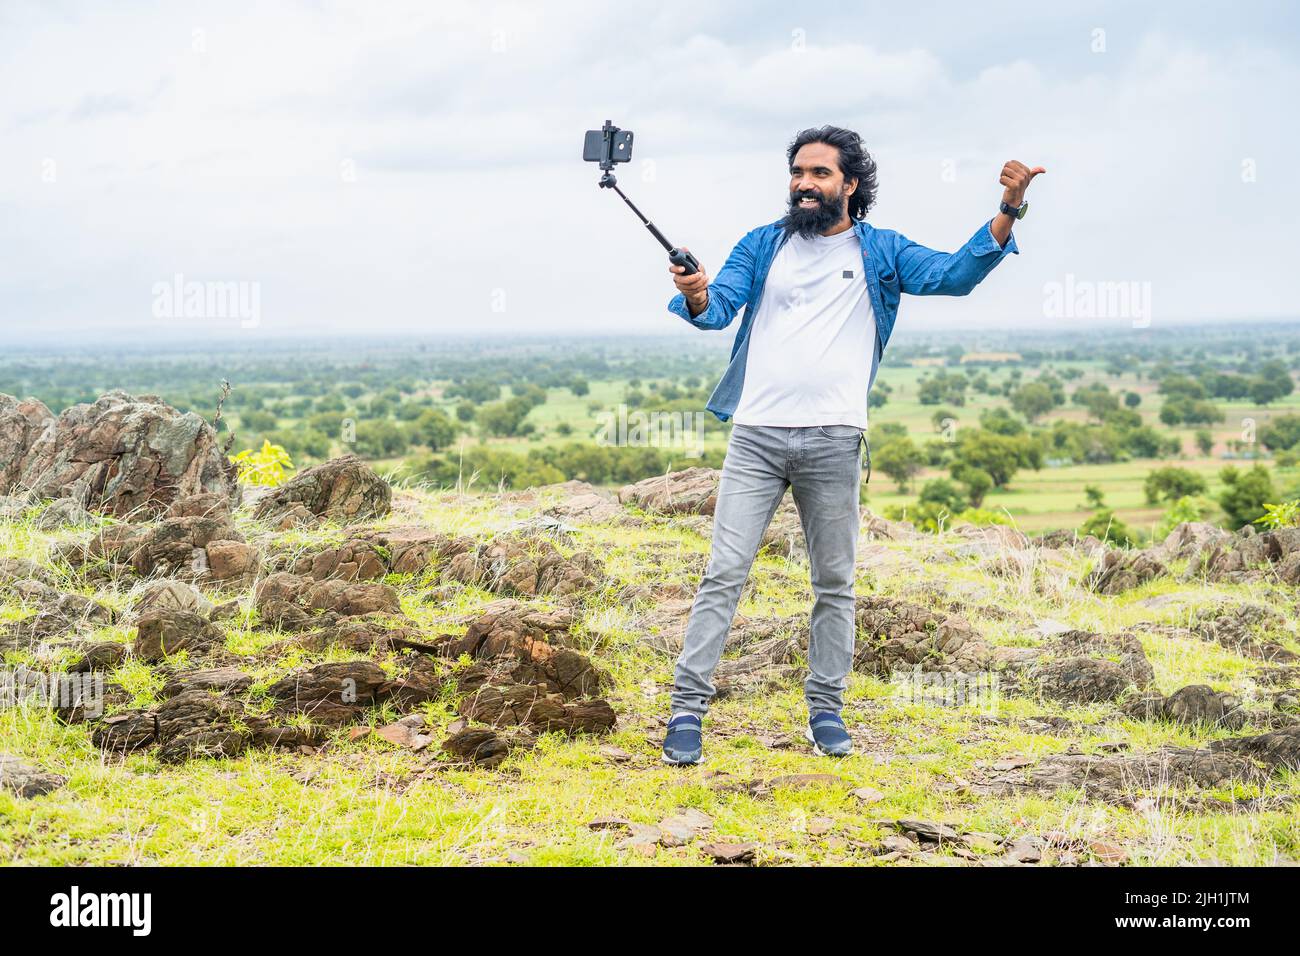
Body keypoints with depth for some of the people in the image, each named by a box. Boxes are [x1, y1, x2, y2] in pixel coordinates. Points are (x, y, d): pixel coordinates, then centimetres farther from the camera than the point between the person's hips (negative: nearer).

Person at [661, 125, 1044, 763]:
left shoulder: (880, 252, 8)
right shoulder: (763, 245, 11)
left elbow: (955, 275, -3)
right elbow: (722, 306, 1)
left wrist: (1008, 211, -16)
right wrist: (697, 300, -24)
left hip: (833, 442, 0)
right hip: (756, 435, 0)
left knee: (834, 583, 7)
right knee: (724, 574, -5)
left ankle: (826, 710, 18)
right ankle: (687, 708, -3)